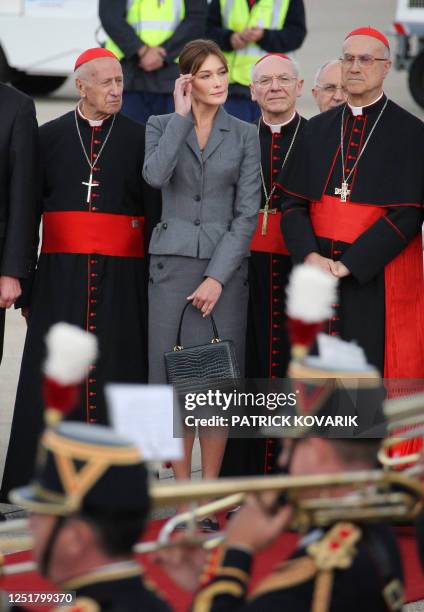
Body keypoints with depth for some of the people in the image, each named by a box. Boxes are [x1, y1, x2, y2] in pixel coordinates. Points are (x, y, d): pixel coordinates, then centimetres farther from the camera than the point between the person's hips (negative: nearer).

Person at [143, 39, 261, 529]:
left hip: (225, 265, 0)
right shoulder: (162, 125, 5)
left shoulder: (245, 136, 5)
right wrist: (182, 115, -10)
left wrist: (218, 277, -10)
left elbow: (247, 213, -1)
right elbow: (155, 176, -16)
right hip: (171, 263, 0)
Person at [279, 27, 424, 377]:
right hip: (319, 270, 4)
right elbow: (293, 203, 9)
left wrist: (348, 264, -14)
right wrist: (310, 255, -10)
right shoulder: (318, 129, 13)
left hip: (380, 279, -4)